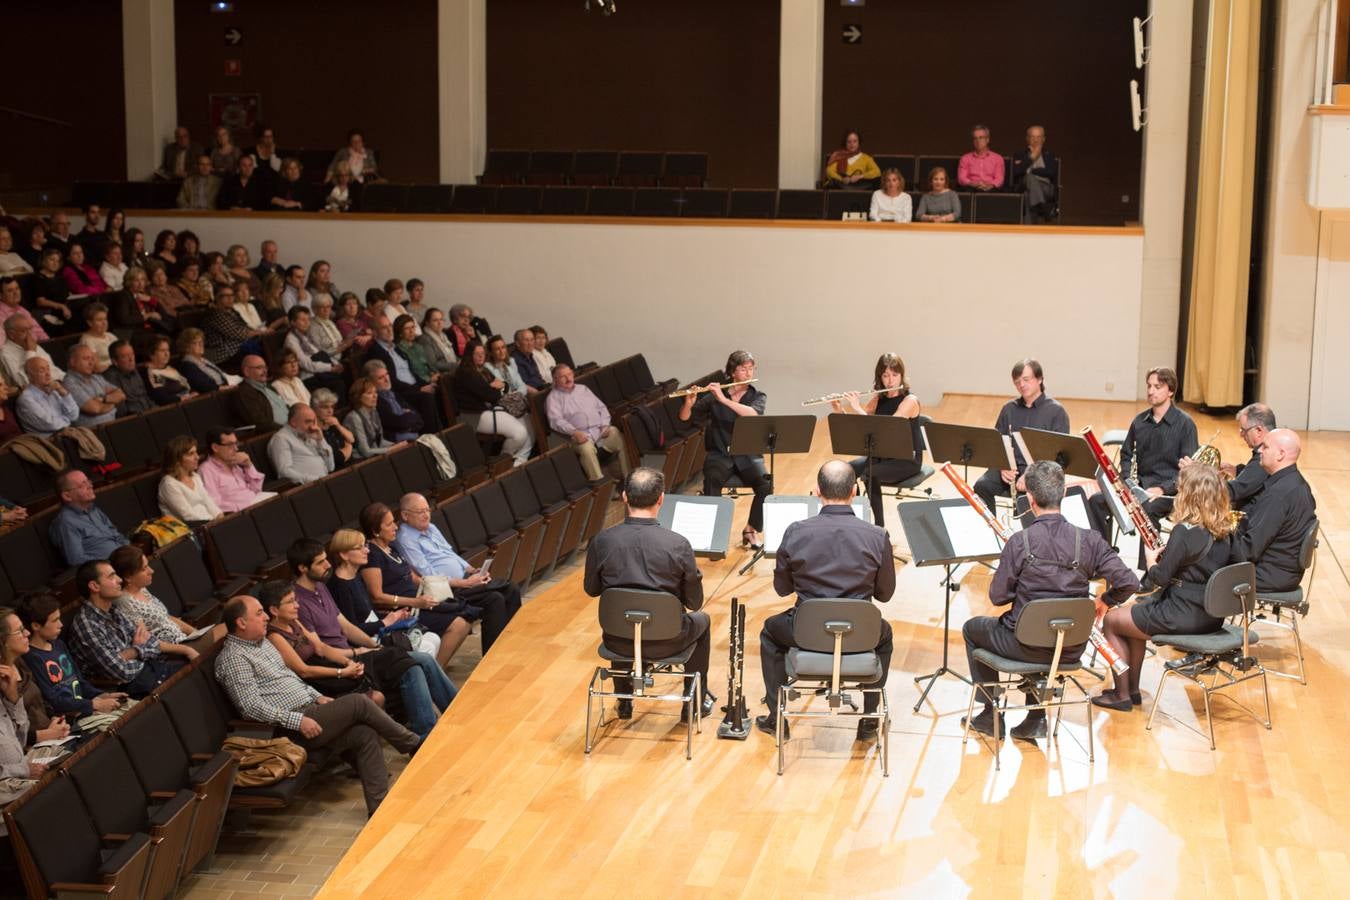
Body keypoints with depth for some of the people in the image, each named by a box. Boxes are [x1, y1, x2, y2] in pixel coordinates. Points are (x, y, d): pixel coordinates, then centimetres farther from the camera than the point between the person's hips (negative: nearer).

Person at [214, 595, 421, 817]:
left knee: (364, 734, -10)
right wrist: (298, 721, -22)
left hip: (307, 710, 9)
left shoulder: (261, 642, 18)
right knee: (359, 703, -17)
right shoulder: (233, 658, -12)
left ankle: (379, 807, -11)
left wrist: (317, 697, 14)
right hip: (290, 728, -9)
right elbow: (251, 706, -20)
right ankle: (413, 744, 0)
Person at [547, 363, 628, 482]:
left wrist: (605, 424, 1)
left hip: (602, 430, 5)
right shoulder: (553, 397, 8)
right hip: (581, 435, -5)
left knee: (623, 439, -20)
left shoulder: (583, 389, 24)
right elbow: (556, 421, -8)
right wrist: (574, 432, -23)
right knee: (586, 448, -37)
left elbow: (601, 407, 21)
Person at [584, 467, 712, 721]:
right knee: (702, 620, 32)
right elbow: (695, 602, -8)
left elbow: (591, 589, 2)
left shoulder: (601, 541, -16)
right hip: (665, 642, -2)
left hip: (619, 642, 2)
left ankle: (624, 701, 48)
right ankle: (697, 701, 40)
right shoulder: (678, 545, -20)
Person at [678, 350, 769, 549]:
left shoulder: (758, 396, 4)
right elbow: (684, 417, 2)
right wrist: (689, 403, -20)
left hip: (748, 454, 1)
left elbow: (752, 414, -20)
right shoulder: (715, 395, 4)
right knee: (711, 484, -33)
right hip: (720, 454, -1)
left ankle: (752, 530, -5)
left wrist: (724, 400, -27)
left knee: (765, 486, -26)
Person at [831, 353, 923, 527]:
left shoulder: (910, 400, -16)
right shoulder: (878, 398, 5)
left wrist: (857, 408, -26)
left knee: (870, 474, -30)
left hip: (907, 460, -6)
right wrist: (838, 408, -14)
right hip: (882, 455, 6)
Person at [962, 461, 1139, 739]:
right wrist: (1103, 602, 7)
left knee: (972, 628, 27)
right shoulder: (1088, 540, -11)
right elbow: (1128, 583, -13)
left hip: (1026, 645, -4)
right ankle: (1036, 719, 32)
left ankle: (992, 714, 29)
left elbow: (998, 597, -11)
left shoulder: (1019, 543, -19)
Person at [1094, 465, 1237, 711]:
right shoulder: (1223, 531, 2)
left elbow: (1160, 578, -17)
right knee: (1135, 612, 30)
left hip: (1183, 615, -9)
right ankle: (1132, 689, 32)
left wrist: (1151, 558, 1)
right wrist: (1165, 556, 5)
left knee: (1110, 620, 11)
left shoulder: (1185, 531, -22)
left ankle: (1122, 695, 17)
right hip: (1211, 615, 9)